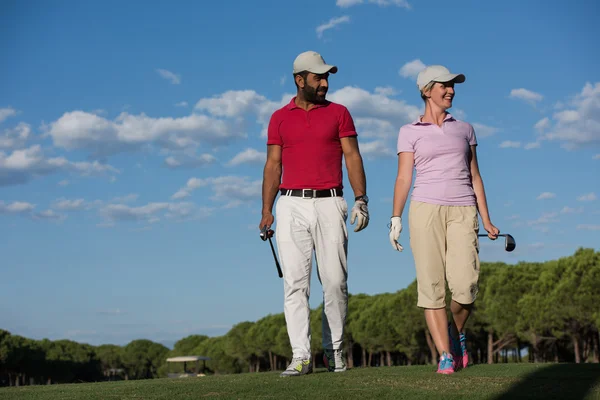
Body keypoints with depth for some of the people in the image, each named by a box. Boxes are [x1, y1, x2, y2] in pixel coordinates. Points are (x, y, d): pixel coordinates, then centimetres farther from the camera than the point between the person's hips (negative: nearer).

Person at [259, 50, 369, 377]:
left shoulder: (339, 113, 10)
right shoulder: (279, 118, 12)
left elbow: (352, 157, 5)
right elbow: (273, 165, 11)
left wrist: (361, 199, -7)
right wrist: (266, 210, 2)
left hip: (329, 204, 0)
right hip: (291, 206, 0)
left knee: (335, 281, -1)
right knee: (295, 282, -6)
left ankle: (334, 350, 15)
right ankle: (300, 356, -6)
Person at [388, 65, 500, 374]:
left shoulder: (465, 129, 17)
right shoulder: (409, 132, 9)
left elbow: (474, 176, 18)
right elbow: (403, 177, 2)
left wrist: (486, 221, 13)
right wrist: (396, 217, -10)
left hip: (463, 211, 1)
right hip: (426, 208, -1)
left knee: (464, 285, -13)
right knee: (431, 285, -7)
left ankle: (457, 332, 17)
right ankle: (446, 355, -1)